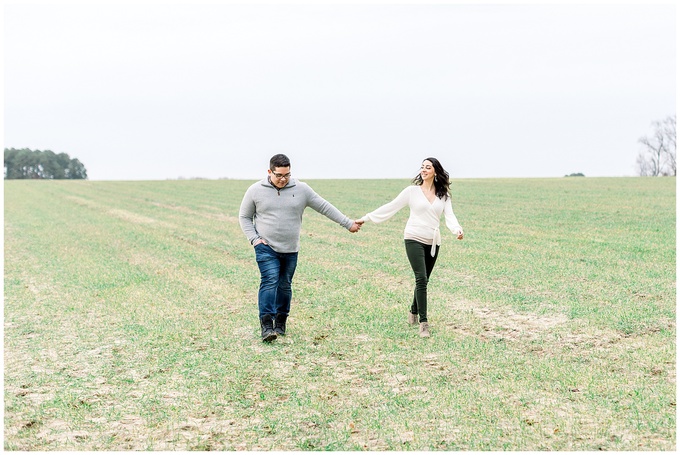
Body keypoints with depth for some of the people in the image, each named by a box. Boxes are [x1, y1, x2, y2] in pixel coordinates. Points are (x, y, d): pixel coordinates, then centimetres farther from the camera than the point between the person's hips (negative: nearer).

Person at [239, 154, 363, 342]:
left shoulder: (301, 189, 0)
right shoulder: (256, 190, -3)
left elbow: (324, 207, 5)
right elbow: (244, 217, 7)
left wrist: (348, 224, 5)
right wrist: (254, 239, -6)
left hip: (290, 250, 3)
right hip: (266, 248, -2)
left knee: (285, 285, 9)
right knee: (270, 282, -16)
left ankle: (280, 322, 24)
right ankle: (266, 325, -17)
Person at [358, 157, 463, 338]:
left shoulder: (443, 194, 6)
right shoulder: (412, 191, 0)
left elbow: (449, 215, -5)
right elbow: (391, 207, 1)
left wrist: (457, 229, -26)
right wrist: (366, 217, -2)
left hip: (433, 242, 3)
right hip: (414, 239, -3)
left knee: (423, 280, 11)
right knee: (421, 279, -14)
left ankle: (413, 312, 35)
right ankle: (423, 323, -14)